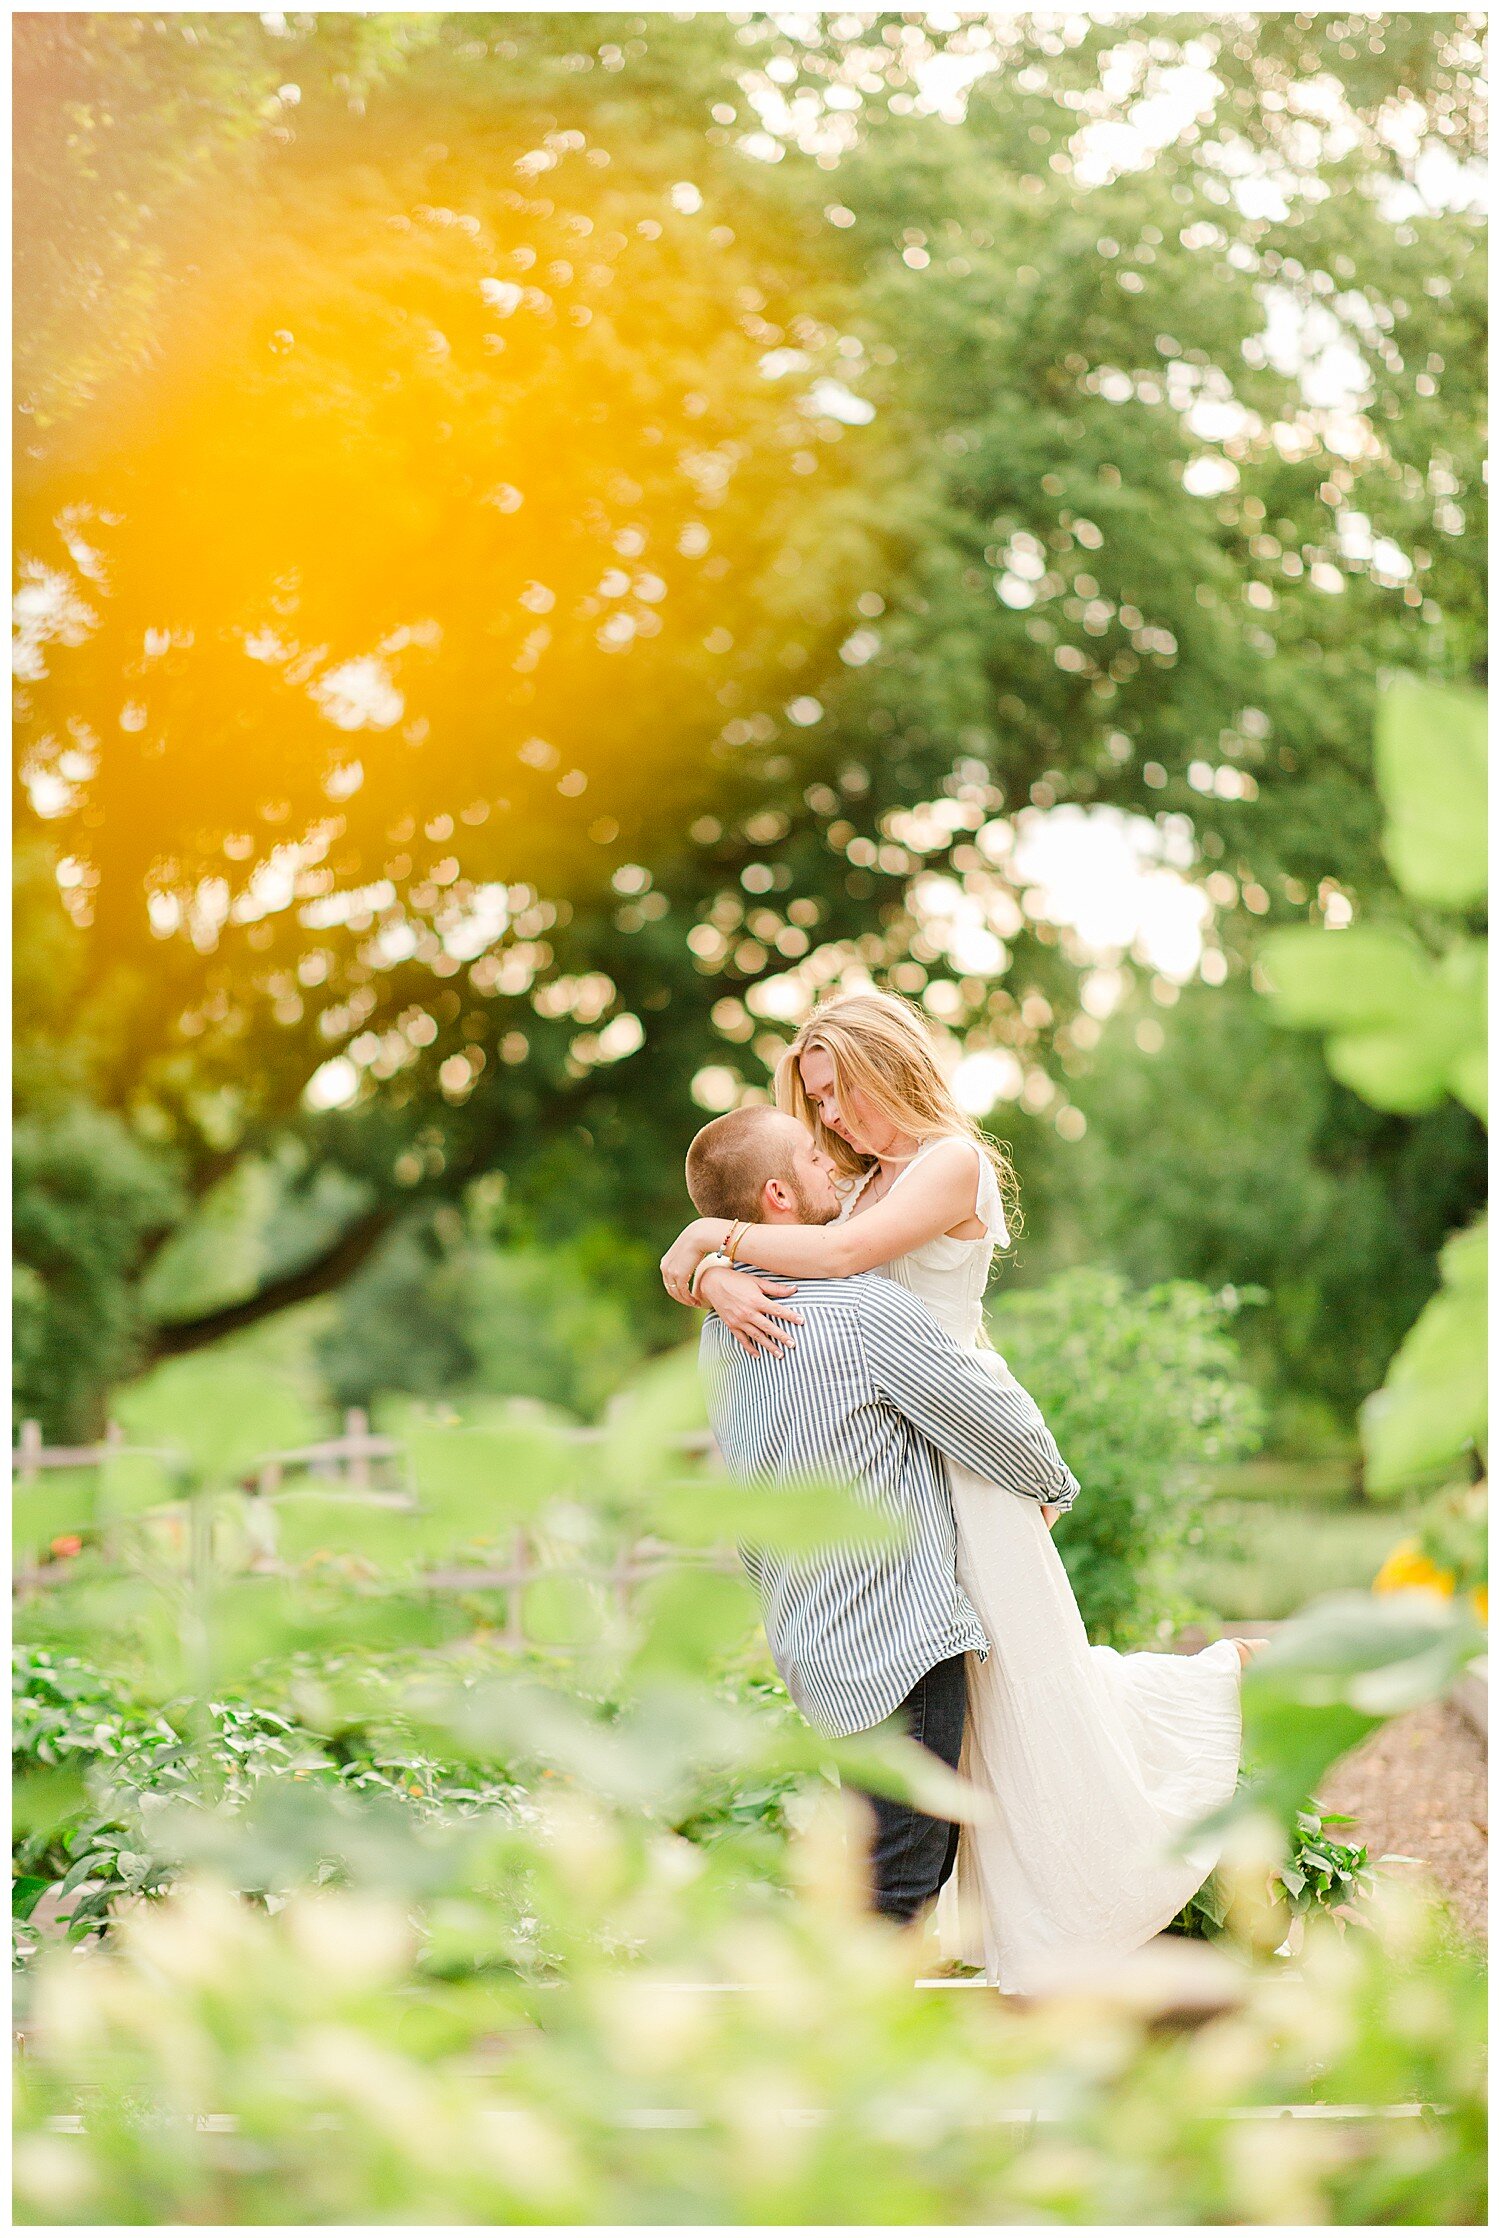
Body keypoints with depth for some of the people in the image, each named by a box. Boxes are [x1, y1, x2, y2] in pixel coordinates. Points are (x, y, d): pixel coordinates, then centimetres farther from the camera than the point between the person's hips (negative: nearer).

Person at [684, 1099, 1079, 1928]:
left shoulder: (722, 1331, 6)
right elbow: (999, 1423, -8)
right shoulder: (868, 1314, -20)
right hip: (899, 1646, -9)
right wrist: (1054, 1483, 10)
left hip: (810, 1638, 9)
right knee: (893, 1894, -4)